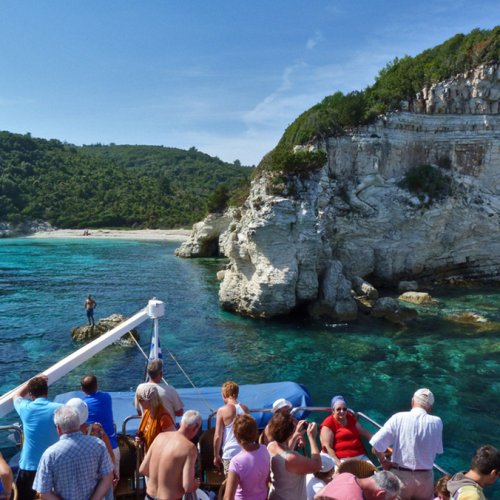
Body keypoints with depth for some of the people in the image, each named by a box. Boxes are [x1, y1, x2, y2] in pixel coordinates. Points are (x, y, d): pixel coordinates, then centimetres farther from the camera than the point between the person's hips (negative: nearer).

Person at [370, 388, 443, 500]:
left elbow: (376, 447, -15)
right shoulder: (436, 422, -8)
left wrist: (384, 462, 2)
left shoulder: (398, 418, -12)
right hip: (425, 478, 1)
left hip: (400, 476, -1)